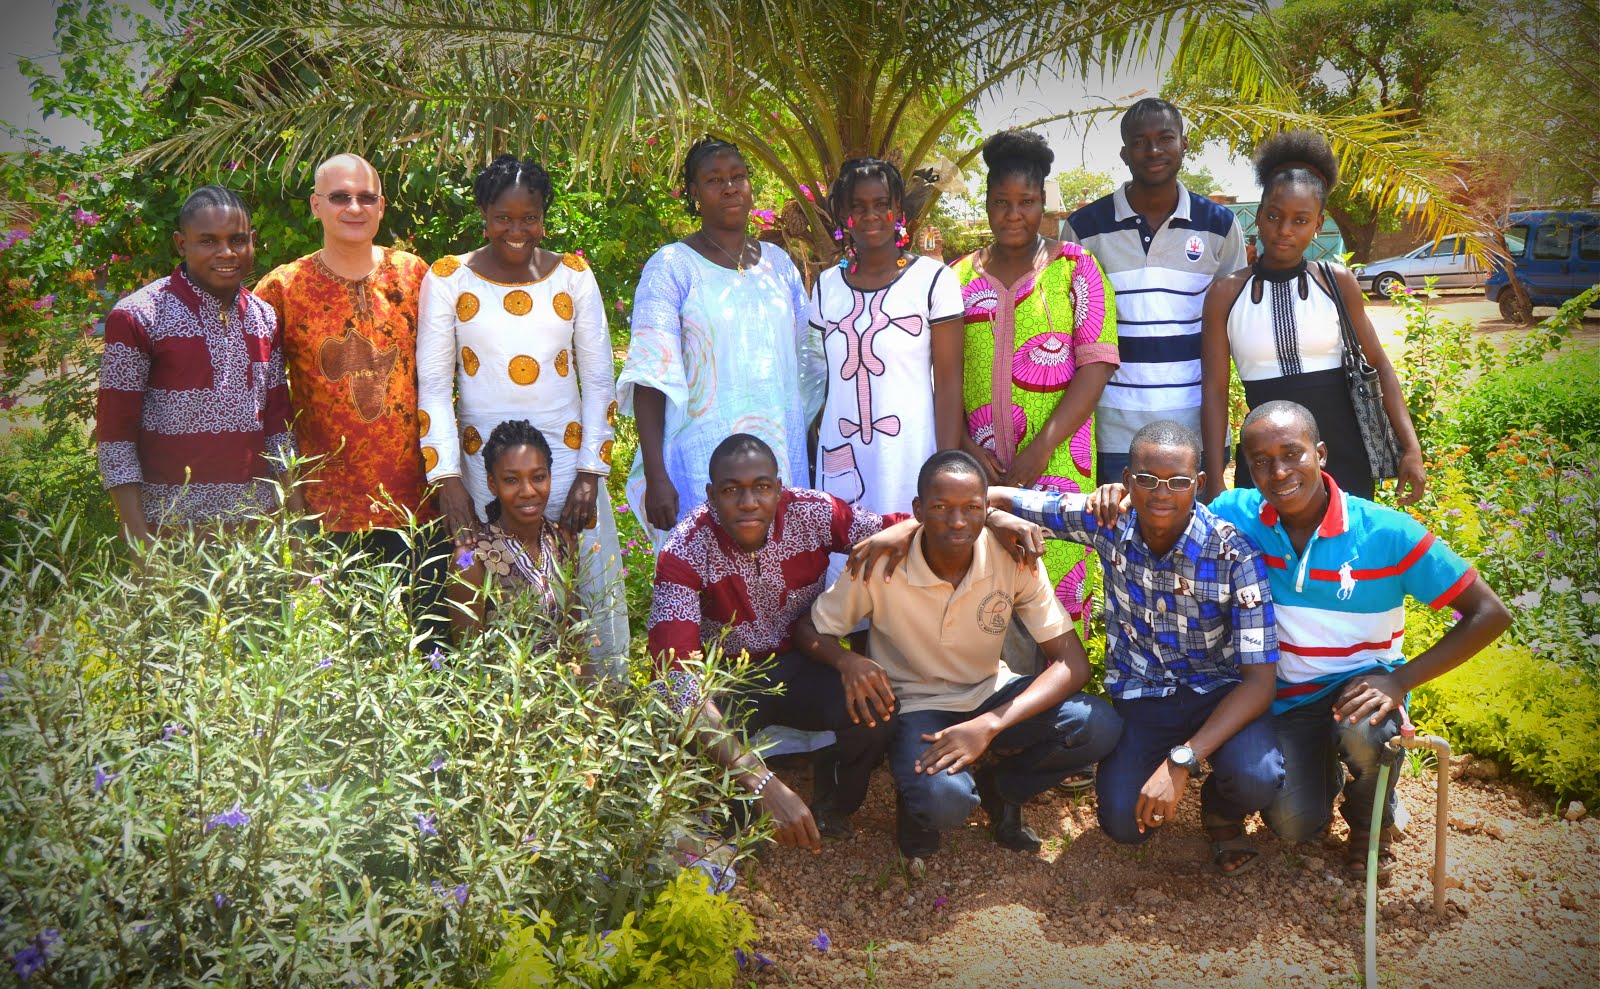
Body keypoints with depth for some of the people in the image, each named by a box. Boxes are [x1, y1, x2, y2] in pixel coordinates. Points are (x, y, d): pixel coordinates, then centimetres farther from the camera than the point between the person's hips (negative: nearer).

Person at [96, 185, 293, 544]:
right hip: (169, 526, -4)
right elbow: (114, 431, -8)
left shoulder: (265, 318, 9)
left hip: (257, 521, 5)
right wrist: (139, 538, -14)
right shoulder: (138, 317, -7)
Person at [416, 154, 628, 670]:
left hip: (568, 458, 1)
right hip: (482, 467, -1)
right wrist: (447, 478, -7)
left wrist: (590, 474, -3)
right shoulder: (447, 278, 1)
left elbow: (599, 381, 6)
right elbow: (433, 386, 1)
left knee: (600, 593, 1)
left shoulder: (573, 275, 5)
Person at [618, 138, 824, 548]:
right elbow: (650, 376, -9)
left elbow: (808, 363, 18)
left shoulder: (778, 263, 12)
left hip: (783, 456, 5)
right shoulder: (672, 267, -3)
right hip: (703, 463, -4)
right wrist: (656, 478, -17)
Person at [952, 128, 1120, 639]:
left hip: (1055, 462, -2)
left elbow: (1096, 365, -4)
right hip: (977, 463, 2)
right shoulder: (960, 275, 11)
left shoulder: (1073, 266, 3)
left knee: (1054, 576, -5)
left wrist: (1041, 448, -12)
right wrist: (962, 445, -5)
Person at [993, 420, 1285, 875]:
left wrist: (1181, 762, -32)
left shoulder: (1233, 553, -22)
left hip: (1219, 689, -2)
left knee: (1256, 779, -32)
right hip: (1141, 694, 2)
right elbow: (998, 498, -5)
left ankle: (1222, 813, 8)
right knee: (1123, 821, -19)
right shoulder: (1106, 522, -14)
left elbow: (1259, 679, -23)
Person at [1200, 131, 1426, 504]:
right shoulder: (1227, 293, -2)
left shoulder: (1337, 281, 1)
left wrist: (1411, 448, -1)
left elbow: (1380, 365, 6)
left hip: (1343, 455, 1)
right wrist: (1216, 487, -6)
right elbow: (1215, 391, -3)